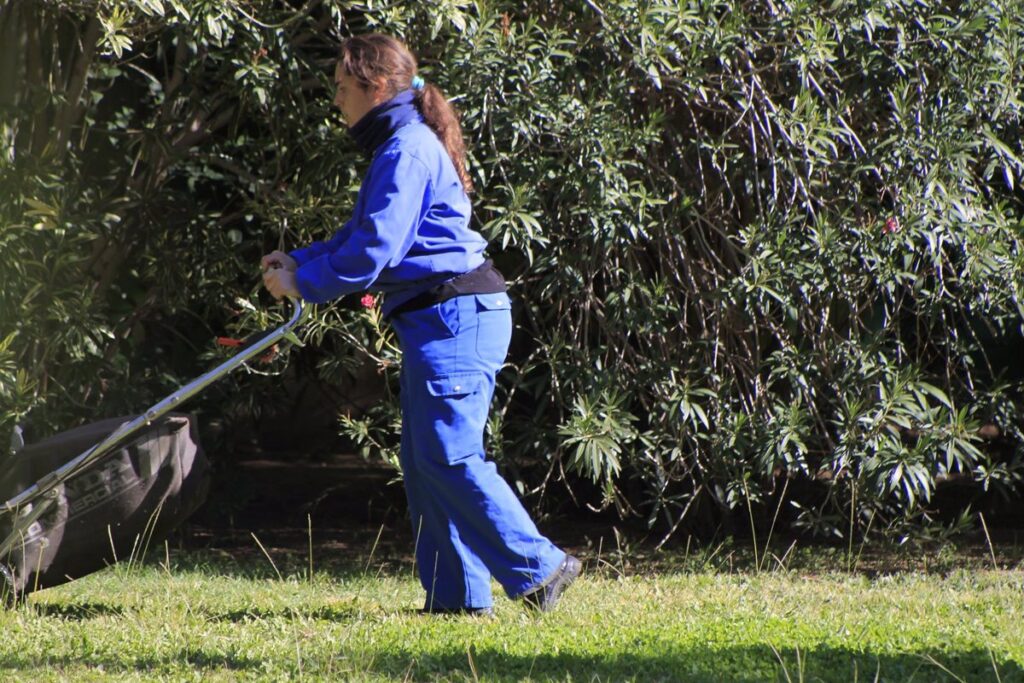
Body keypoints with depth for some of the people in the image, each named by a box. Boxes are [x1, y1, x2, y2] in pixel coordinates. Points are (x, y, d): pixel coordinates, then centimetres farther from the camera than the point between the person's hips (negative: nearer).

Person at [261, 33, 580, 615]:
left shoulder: (407, 152, -14)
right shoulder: (401, 146, 19)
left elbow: (374, 251, -18)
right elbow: (362, 235, 25)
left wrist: (304, 282, -8)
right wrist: (299, 261, 13)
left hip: (455, 318, -11)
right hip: (437, 321, 11)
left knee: (448, 455, -12)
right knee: (425, 460, 9)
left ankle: (540, 567, -10)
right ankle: (457, 595, 9)